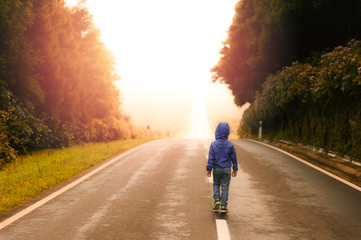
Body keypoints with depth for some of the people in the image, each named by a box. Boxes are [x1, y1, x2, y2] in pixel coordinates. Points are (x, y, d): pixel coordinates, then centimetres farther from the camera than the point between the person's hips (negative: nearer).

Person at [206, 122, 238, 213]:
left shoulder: (213, 144, -9)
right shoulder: (230, 145, -5)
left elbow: (211, 158, -8)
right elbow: (233, 158, 2)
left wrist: (209, 169, -2)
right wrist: (235, 169, 12)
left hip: (216, 169, 0)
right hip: (227, 169, 0)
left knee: (216, 184, 21)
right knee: (225, 187, 6)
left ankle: (217, 200, 1)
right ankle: (223, 206, 4)